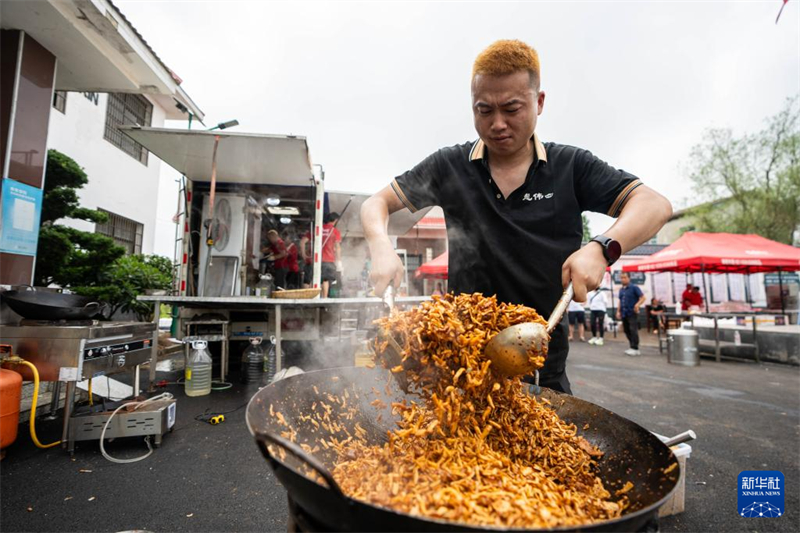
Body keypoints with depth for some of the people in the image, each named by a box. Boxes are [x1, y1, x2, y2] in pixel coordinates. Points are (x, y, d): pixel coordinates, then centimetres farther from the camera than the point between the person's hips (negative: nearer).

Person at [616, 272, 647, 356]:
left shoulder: (634, 288, -4)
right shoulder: (621, 290, 14)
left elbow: (643, 298, -8)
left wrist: (637, 304, -24)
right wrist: (618, 311, 15)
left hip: (632, 313, -6)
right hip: (624, 314, 7)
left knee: (633, 330, -11)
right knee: (627, 331, 8)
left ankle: (634, 348, -7)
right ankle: (633, 348, 17)